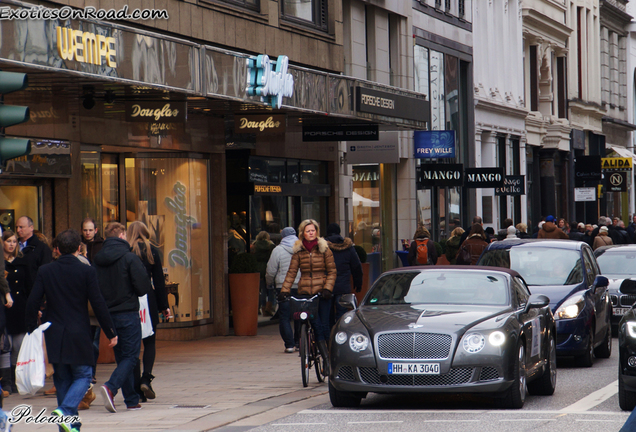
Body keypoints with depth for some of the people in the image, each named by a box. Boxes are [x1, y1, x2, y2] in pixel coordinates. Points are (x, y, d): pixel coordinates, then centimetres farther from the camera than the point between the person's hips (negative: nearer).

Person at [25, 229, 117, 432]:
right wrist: (111, 332, 1)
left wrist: (32, 331, 10)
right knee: (82, 376, 8)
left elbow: (32, 303, -1)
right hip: (79, 335, -3)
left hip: (54, 337, 3)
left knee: (62, 379, 13)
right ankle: (66, 410, -17)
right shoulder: (86, 271, -7)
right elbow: (98, 304, -7)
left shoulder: (45, 271, 1)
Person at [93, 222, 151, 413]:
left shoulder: (96, 260, 3)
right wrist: (131, 293, 7)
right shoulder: (130, 258, -12)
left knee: (121, 356, 14)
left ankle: (132, 400, 15)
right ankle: (111, 387, -23)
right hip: (128, 314, -6)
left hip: (108, 315, 6)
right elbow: (143, 287, -15)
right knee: (130, 356, -1)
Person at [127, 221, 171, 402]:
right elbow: (159, 280, 1)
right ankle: (146, 379, -8)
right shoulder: (151, 251, 1)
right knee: (149, 343, 13)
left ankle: (137, 389, 3)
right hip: (148, 300, 0)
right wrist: (164, 305, 6)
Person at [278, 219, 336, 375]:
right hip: (304, 293, 1)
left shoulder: (324, 249, 5)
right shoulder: (298, 251, 9)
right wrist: (284, 291, -3)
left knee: (324, 326, -4)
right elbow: (291, 272, 8)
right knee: (316, 325, -11)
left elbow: (332, 270, 2)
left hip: (321, 293, -1)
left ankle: (331, 357, 9)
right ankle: (326, 359, -11)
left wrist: (327, 288, -11)